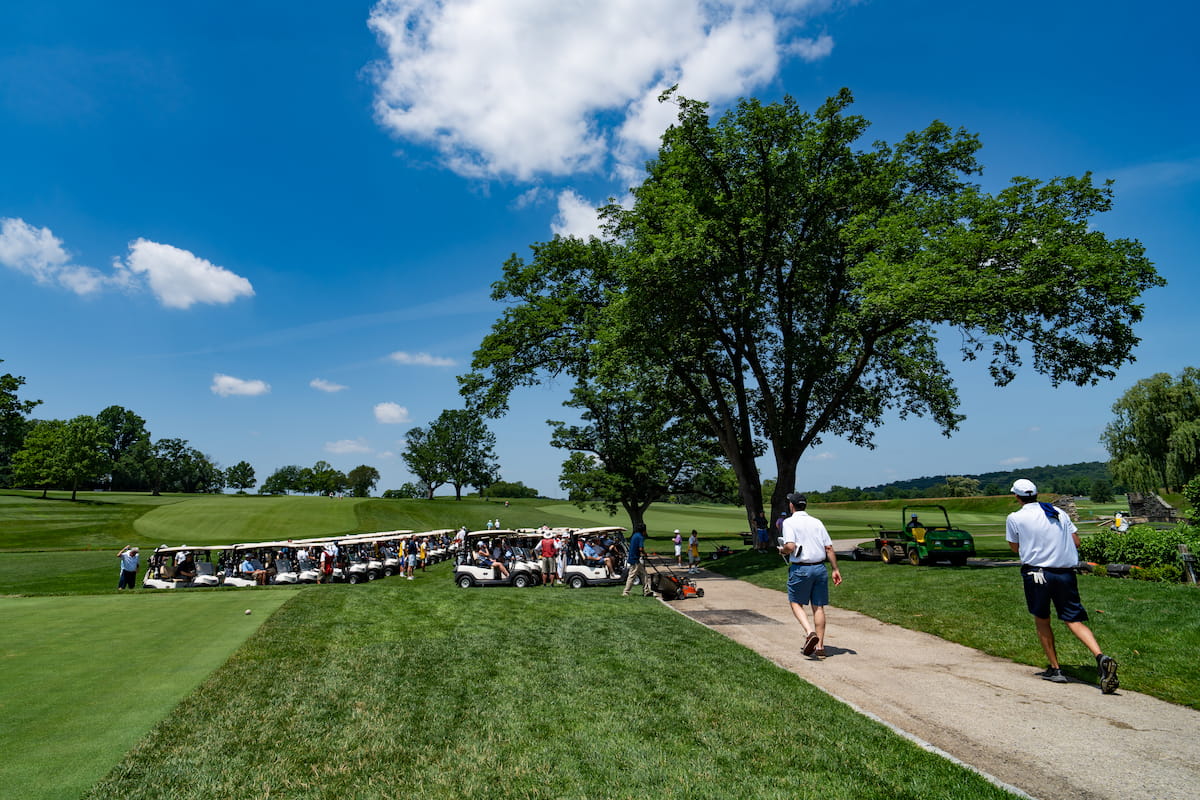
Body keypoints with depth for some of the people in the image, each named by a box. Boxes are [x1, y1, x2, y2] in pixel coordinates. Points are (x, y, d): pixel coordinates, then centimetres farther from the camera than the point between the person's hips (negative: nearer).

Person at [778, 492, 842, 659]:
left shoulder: (789, 522, -5)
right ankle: (820, 646, 12)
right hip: (820, 568, 5)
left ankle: (810, 632, -12)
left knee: (796, 603, 10)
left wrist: (782, 551, 2)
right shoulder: (817, 522, 10)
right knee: (818, 607, 10)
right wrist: (836, 569, 10)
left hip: (800, 569, -5)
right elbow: (829, 548, 7)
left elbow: (790, 546, -19)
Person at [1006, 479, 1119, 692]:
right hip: (1066, 573, 3)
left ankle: (1055, 669, 14)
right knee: (1074, 620, 5)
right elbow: (1076, 541, 9)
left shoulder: (1015, 518, -2)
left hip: (1036, 573, -3)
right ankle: (1101, 658, -17)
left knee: (1041, 620, 12)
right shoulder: (1060, 513, 10)